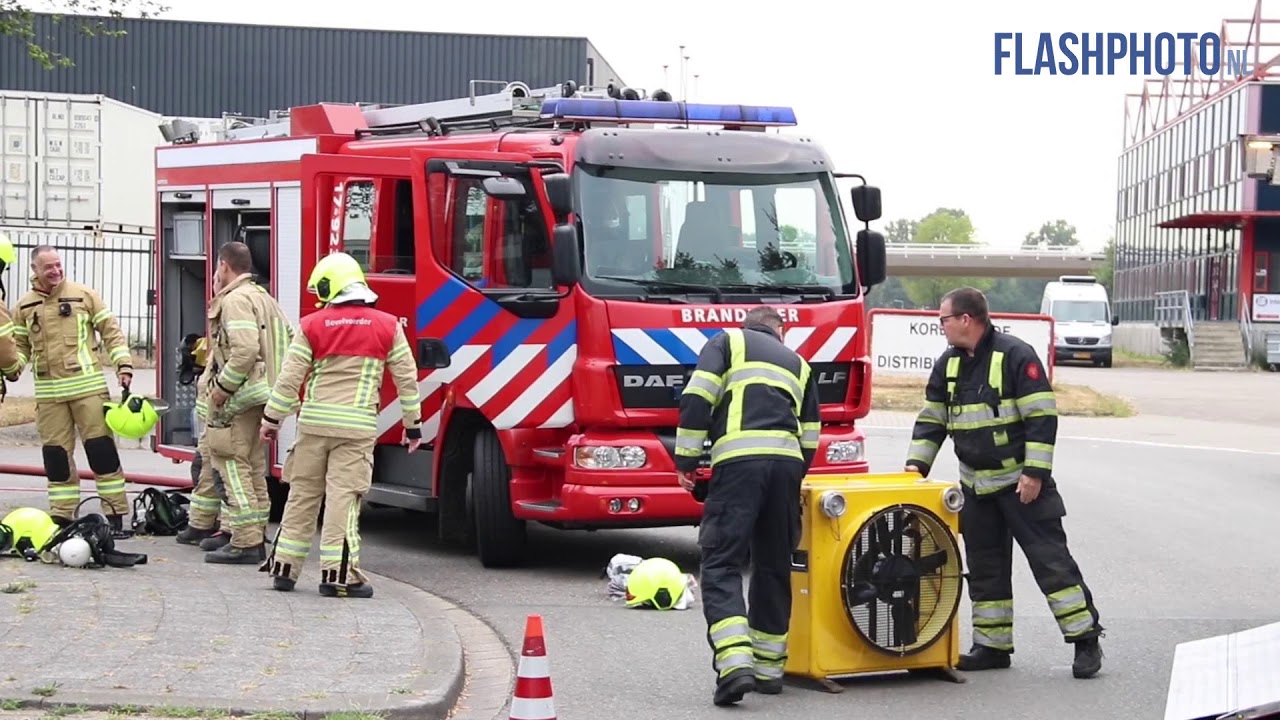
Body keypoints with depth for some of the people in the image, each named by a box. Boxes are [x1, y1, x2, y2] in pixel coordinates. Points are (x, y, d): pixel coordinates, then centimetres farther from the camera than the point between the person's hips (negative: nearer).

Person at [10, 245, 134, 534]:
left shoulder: (84, 295, 1)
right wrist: (12, 366, -4)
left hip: (87, 386, -3)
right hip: (48, 392, 3)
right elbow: (21, 344, 16)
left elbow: (112, 332, 2)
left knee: (102, 449, -3)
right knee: (55, 454, 6)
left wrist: (124, 365, -8)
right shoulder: (25, 306, 8)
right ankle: (62, 517, 14)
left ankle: (115, 515, 1)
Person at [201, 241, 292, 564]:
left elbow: (245, 349, -25)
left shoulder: (236, 300, -13)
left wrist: (223, 386, -18)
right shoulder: (265, 298, 17)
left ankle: (244, 543, -11)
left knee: (232, 466, -8)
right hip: (262, 396, 10)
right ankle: (256, 537, 20)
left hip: (238, 397, -10)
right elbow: (290, 340, 16)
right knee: (254, 467, 15)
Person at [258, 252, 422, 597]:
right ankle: (338, 574, -6)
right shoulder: (388, 326, 2)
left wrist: (272, 419, 12)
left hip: (314, 422, 1)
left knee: (302, 495, 12)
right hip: (357, 426, -1)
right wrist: (413, 424, 16)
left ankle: (284, 567, 18)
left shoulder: (311, 326, 1)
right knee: (343, 498, -3)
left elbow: (289, 379, 1)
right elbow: (407, 378, 6)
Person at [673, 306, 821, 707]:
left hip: (738, 459, -4)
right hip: (787, 462, 4)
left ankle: (735, 663, -21)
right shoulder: (798, 364, 30)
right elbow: (809, 437, 23)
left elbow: (697, 399, 2)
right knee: (774, 566, 16)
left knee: (721, 564, -4)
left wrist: (686, 460, 6)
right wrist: (791, 479, 32)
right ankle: (769, 667, 20)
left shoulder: (728, 341, 18)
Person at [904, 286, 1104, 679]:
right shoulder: (948, 364, 8)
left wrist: (1035, 473, -19)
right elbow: (931, 419, 16)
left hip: (1021, 481, -7)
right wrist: (917, 463, 2)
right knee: (985, 566, 9)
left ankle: (1086, 639, -4)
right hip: (975, 483, 7)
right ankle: (993, 646, 16)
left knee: (1050, 559, -8)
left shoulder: (1016, 356, -13)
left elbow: (1043, 418, -15)